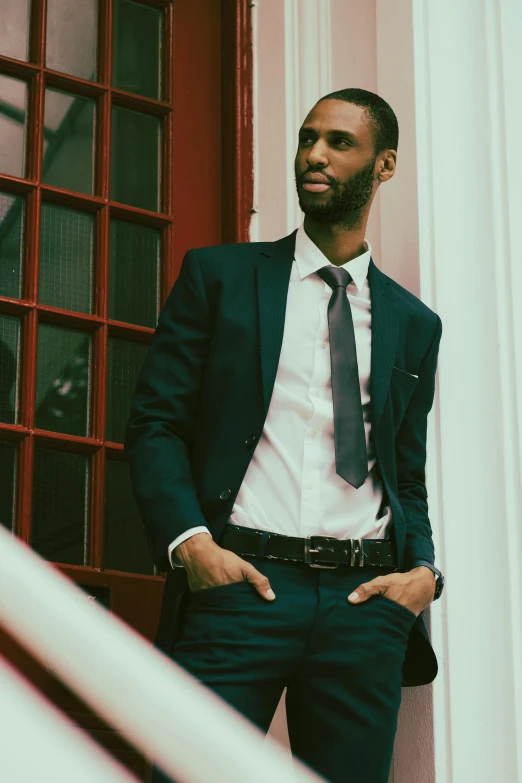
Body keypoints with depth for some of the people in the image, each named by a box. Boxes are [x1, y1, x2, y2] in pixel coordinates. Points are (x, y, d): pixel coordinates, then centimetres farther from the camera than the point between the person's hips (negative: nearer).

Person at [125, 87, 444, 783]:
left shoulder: (415, 324, 18)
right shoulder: (218, 275, 11)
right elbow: (155, 422, 5)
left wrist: (424, 570, 0)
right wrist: (189, 541, -11)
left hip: (366, 599, 3)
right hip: (236, 582, -2)